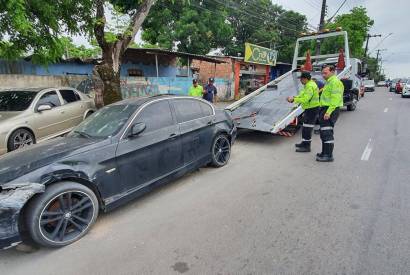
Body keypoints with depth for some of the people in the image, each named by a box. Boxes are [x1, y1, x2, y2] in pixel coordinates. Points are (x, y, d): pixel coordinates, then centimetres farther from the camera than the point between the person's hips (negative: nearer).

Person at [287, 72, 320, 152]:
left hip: (312, 109, -11)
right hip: (309, 109, 11)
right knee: (305, 127, 18)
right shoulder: (308, 85, 13)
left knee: (307, 128, -7)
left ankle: (307, 146, -1)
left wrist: (293, 99, -20)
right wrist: (294, 97, 1)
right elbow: (302, 95, 15)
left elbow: (305, 99, -26)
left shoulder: (310, 86, -20)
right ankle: (304, 143, 30)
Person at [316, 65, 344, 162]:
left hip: (330, 110, -11)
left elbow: (335, 99, -22)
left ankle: (329, 155, -4)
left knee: (327, 133, -9)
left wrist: (329, 112, -27)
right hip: (325, 110, 11)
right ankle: (325, 153, 26)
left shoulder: (335, 82, -13)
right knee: (324, 132, 16)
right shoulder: (328, 82, 21)